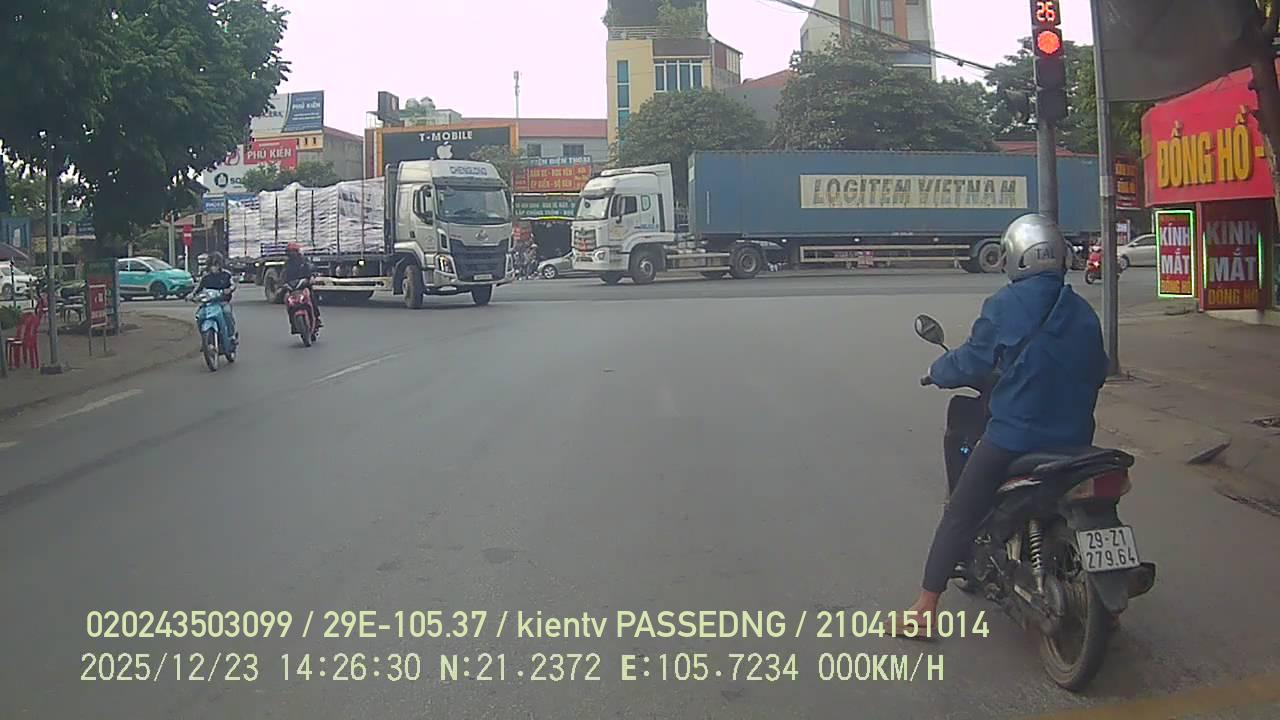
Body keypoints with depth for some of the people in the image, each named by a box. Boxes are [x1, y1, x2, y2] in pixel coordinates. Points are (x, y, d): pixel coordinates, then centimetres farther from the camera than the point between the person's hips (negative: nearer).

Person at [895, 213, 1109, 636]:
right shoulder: (1083, 313, 7)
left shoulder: (1005, 305, -9)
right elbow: (1096, 372, 15)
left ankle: (926, 608, 4)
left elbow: (972, 362, -7)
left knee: (959, 514, 4)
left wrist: (937, 371, 13)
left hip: (1012, 435, -5)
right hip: (1074, 438, 5)